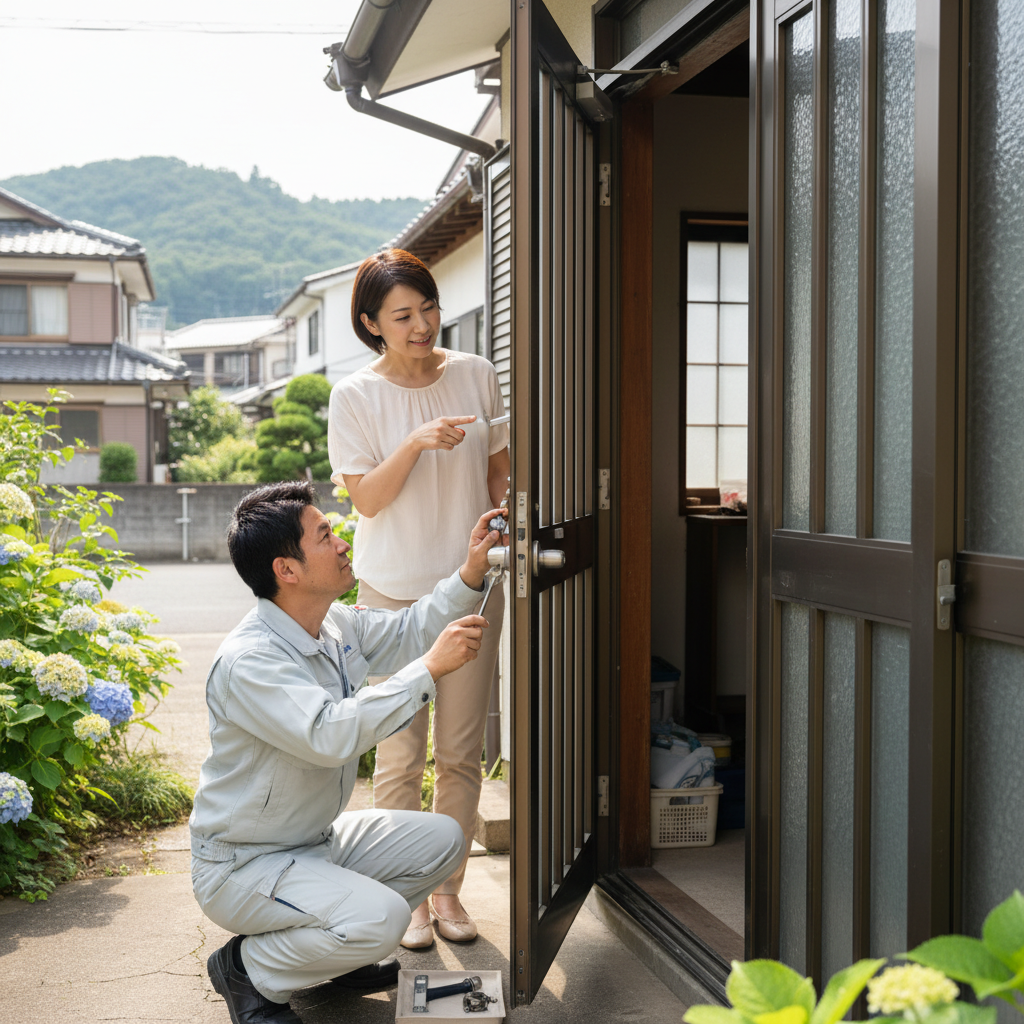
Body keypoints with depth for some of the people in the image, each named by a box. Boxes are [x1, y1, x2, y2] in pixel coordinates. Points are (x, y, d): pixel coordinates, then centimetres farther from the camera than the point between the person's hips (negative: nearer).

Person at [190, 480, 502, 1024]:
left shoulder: (335, 625, 0)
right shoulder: (247, 660, -28)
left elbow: (408, 633, 16)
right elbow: (330, 735, -40)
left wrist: (470, 574, 1)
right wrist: (431, 668, -35)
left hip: (317, 839, 9)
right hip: (242, 866, -9)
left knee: (442, 840, 5)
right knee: (380, 918, -28)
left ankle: (337, 944, 16)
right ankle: (247, 968, -2)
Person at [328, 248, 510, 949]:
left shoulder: (476, 376, 3)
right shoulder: (356, 396, -4)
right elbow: (366, 498, -8)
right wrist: (415, 444, -21)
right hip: (395, 588, -2)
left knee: (461, 750, 7)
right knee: (401, 753, 1)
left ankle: (449, 889, 21)